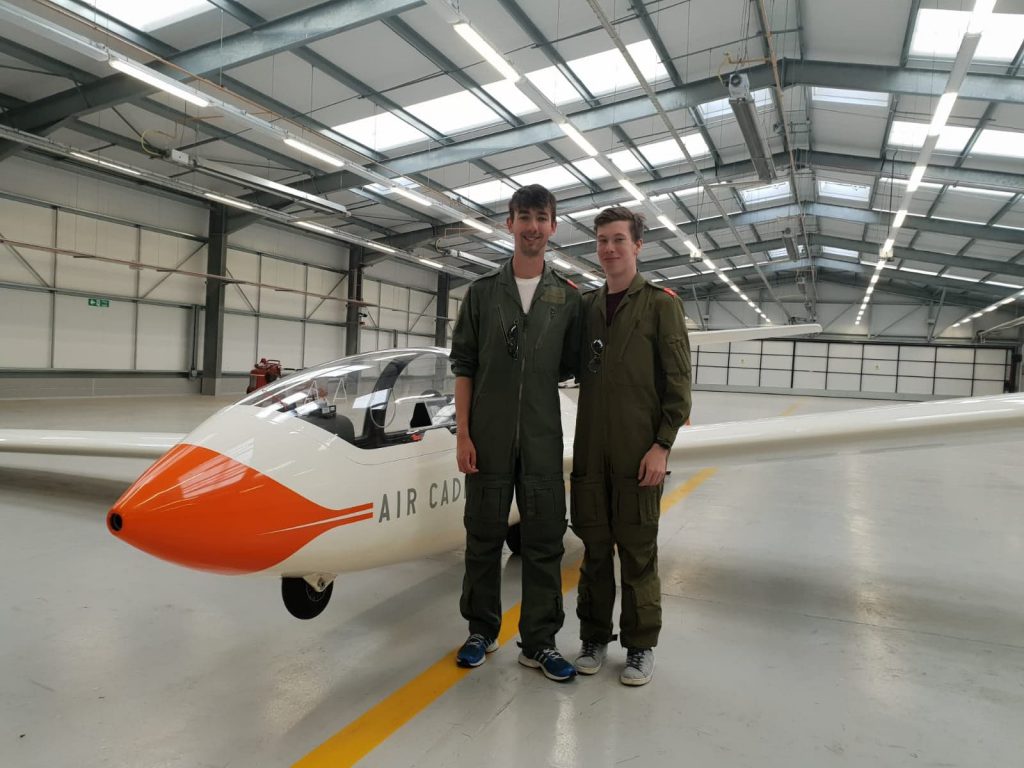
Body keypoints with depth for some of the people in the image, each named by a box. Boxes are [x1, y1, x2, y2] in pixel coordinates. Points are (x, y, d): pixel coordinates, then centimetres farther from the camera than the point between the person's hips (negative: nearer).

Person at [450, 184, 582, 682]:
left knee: (545, 540, 6)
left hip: (542, 438, 1)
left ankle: (539, 641, 21)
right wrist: (462, 433, -5)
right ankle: (481, 630, 28)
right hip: (488, 436, 0)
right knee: (484, 536, 10)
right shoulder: (482, 292, 4)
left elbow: (570, 366, 12)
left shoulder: (567, 297, 6)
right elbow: (464, 365, 1)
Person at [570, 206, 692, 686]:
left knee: (638, 550, 5)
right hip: (590, 449, 4)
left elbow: (677, 381, -5)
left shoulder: (660, 304, -1)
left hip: (638, 452, -4)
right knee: (594, 547, 12)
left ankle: (641, 645, 21)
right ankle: (594, 637, 27)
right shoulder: (586, 305, 11)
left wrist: (662, 444, -11)